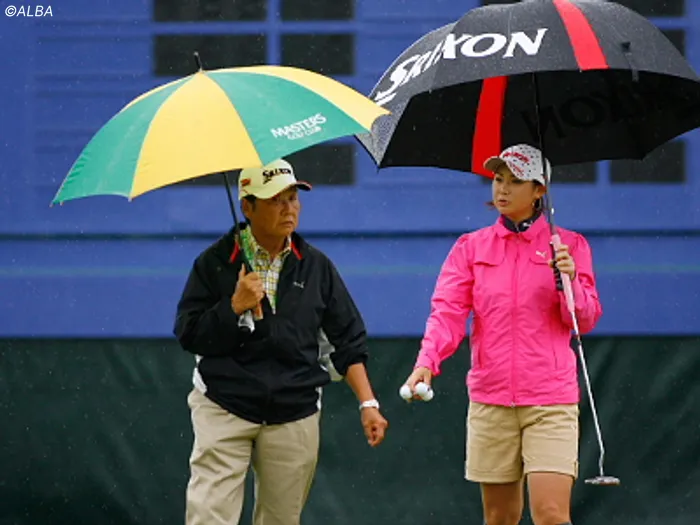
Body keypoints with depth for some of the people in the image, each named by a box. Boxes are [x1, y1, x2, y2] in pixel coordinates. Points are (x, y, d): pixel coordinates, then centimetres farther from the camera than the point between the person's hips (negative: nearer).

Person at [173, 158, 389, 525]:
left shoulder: (316, 266, 9)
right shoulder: (215, 262, 1)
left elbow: (347, 340, 11)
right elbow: (188, 335, -2)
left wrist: (367, 402, 3)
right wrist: (235, 307, -15)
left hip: (294, 416, 3)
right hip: (224, 411, -3)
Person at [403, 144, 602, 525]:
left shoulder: (569, 246, 5)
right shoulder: (472, 247, 10)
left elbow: (586, 320, 1)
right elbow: (447, 312, -1)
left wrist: (569, 280, -18)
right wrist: (427, 362, -18)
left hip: (550, 400, -2)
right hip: (490, 399, 2)